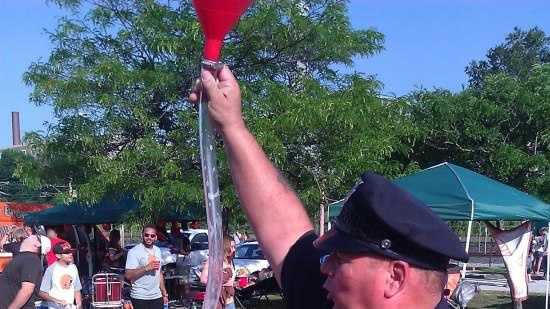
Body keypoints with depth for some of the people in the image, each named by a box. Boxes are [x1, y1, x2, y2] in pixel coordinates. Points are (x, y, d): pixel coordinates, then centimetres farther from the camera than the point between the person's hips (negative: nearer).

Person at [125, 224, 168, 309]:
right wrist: (147, 268, -23)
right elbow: (128, 275, -17)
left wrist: (164, 293, 16)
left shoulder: (157, 250, 13)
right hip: (140, 298, -6)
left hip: (157, 297, 6)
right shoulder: (134, 252, -9)